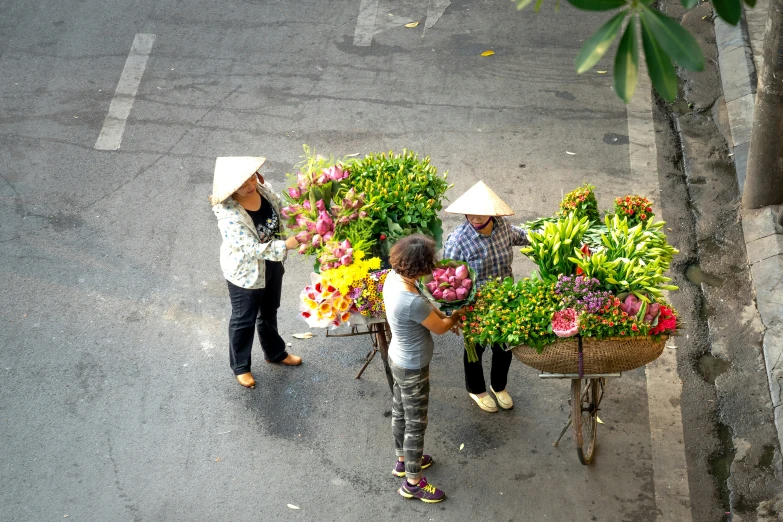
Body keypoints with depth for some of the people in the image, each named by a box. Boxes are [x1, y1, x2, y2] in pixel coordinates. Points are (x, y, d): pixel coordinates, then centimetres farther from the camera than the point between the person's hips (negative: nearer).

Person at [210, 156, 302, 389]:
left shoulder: (262, 188, -15)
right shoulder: (229, 215, -36)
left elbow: (281, 211, 3)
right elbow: (254, 248, -36)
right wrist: (285, 245, -43)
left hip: (272, 265, 6)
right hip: (246, 273, -6)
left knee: (269, 312, 29)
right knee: (244, 320, 17)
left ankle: (275, 352, 54)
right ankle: (240, 366, 41)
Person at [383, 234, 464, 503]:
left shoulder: (393, 278, -13)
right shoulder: (412, 302, -39)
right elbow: (440, 328, -18)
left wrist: (444, 316, -2)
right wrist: (457, 316, 0)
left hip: (398, 358, 9)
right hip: (413, 369, -9)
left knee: (400, 412, 28)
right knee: (416, 424, 11)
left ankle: (403, 460, 50)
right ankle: (413, 482, 29)